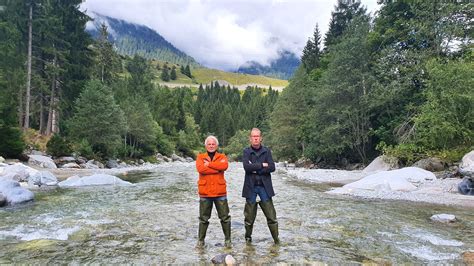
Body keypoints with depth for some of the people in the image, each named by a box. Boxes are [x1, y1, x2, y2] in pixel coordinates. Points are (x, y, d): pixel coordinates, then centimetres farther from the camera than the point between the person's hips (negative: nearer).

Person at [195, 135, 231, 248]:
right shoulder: (200, 157, 4)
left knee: (225, 217, 8)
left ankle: (227, 239, 22)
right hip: (205, 193, 0)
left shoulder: (222, 157, 6)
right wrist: (217, 168, -15)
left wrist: (209, 164, -15)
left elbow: (224, 165, -18)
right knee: (203, 218, 11)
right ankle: (200, 240, 25)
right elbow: (200, 168, -17)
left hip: (220, 192, 0)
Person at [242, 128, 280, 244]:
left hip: (265, 186, 1)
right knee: (249, 216, 7)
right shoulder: (246, 151, 3)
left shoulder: (266, 151, 6)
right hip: (251, 187, 0)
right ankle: (248, 238, 26)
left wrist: (255, 169, -11)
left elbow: (272, 167, -6)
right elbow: (246, 166, -13)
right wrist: (262, 165, -10)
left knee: (271, 215, 1)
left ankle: (276, 239, 13)